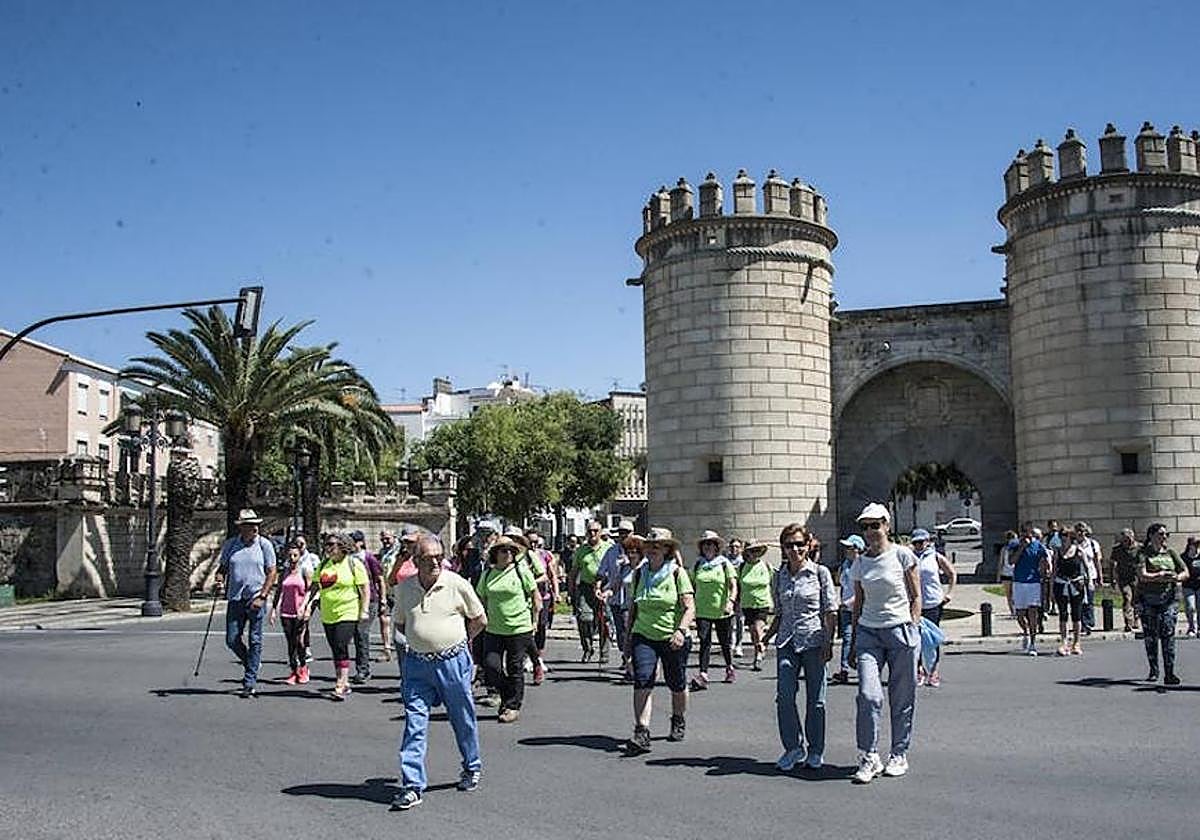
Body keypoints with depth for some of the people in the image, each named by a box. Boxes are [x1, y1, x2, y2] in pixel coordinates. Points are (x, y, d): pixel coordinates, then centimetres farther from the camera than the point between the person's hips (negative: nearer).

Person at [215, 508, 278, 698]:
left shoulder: (265, 545, -1)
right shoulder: (230, 545, 7)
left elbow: (271, 573, -1)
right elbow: (222, 567, 17)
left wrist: (262, 597, -10)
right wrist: (220, 578, -6)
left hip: (257, 598, -3)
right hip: (235, 598, 3)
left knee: (255, 640, -2)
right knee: (232, 640, 3)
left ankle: (250, 682, 4)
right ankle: (251, 665, 30)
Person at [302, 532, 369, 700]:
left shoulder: (354, 563, -4)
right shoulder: (324, 565, 12)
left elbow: (365, 588, -5)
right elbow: (314, 586, 17)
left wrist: (364, 610, -10)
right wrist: (308, 604, 5)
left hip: (347, 614, -6)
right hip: (328, 615, 6)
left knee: (341, 648, -15)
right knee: (336, 650, 10)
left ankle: (341, 685, -14)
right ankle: (344, 684, 19)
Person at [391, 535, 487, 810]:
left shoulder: (457, 584, -7)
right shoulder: (404, 588, 1)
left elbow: (480, 620, 5)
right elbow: (399, 622, 17)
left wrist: (458, 641, 6)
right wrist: (421, 639, 8)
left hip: (453, 661, -2)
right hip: (417, 663, 2)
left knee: (463, 719, 13)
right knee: (414, 723, -3)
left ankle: (472, 767, 35)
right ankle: (412, 785, 0)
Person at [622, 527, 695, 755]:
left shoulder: (677, 573, -6)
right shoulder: (639, 574, 6)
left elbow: (690, 607, -12)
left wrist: (681, 630, -27)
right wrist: (628, 636, 13)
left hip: (672, 640, -2)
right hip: (643, 636, 2)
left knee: (676, 684, 12)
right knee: (642, 682, -15)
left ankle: (679, 721, 39)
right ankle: (641, 733, -19)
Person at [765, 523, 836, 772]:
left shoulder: (820, 572, -1)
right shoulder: (779, 576, 10)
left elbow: (830, 612, -2)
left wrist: (828, 643, -8)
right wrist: (767, 636, 6)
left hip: (813, 641, -3)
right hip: (787, 641, 3)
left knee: (815, 699, 4)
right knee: (784, 697, -7)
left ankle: (815, 751, 19)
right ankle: (793, 747, 9)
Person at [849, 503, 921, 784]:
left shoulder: (902, 555, -1)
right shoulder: (860, 563, 10)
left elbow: (916, 596, 2)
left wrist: (913, 629, -7)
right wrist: (854, 640, 15)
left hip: (900, 629, -2)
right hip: (868, 632, 3)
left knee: (902, 697, 4)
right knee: (868, 695, -10)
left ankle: (899, 755, 18)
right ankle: (868, 758, -2)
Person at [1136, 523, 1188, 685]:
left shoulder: (1171, 553, 13)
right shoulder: (1143, 553, 2)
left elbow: (1185, 573, 11)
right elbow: (1143, 576, -10)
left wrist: (1177, 578, -11)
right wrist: (1160, 576, -22)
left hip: (1169, 598, 1)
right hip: (1148, 599, -1)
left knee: (1168, 634, -10)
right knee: (1150, 636, 3)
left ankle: (1169, 673, -11)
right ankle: (1153, 671, 18)